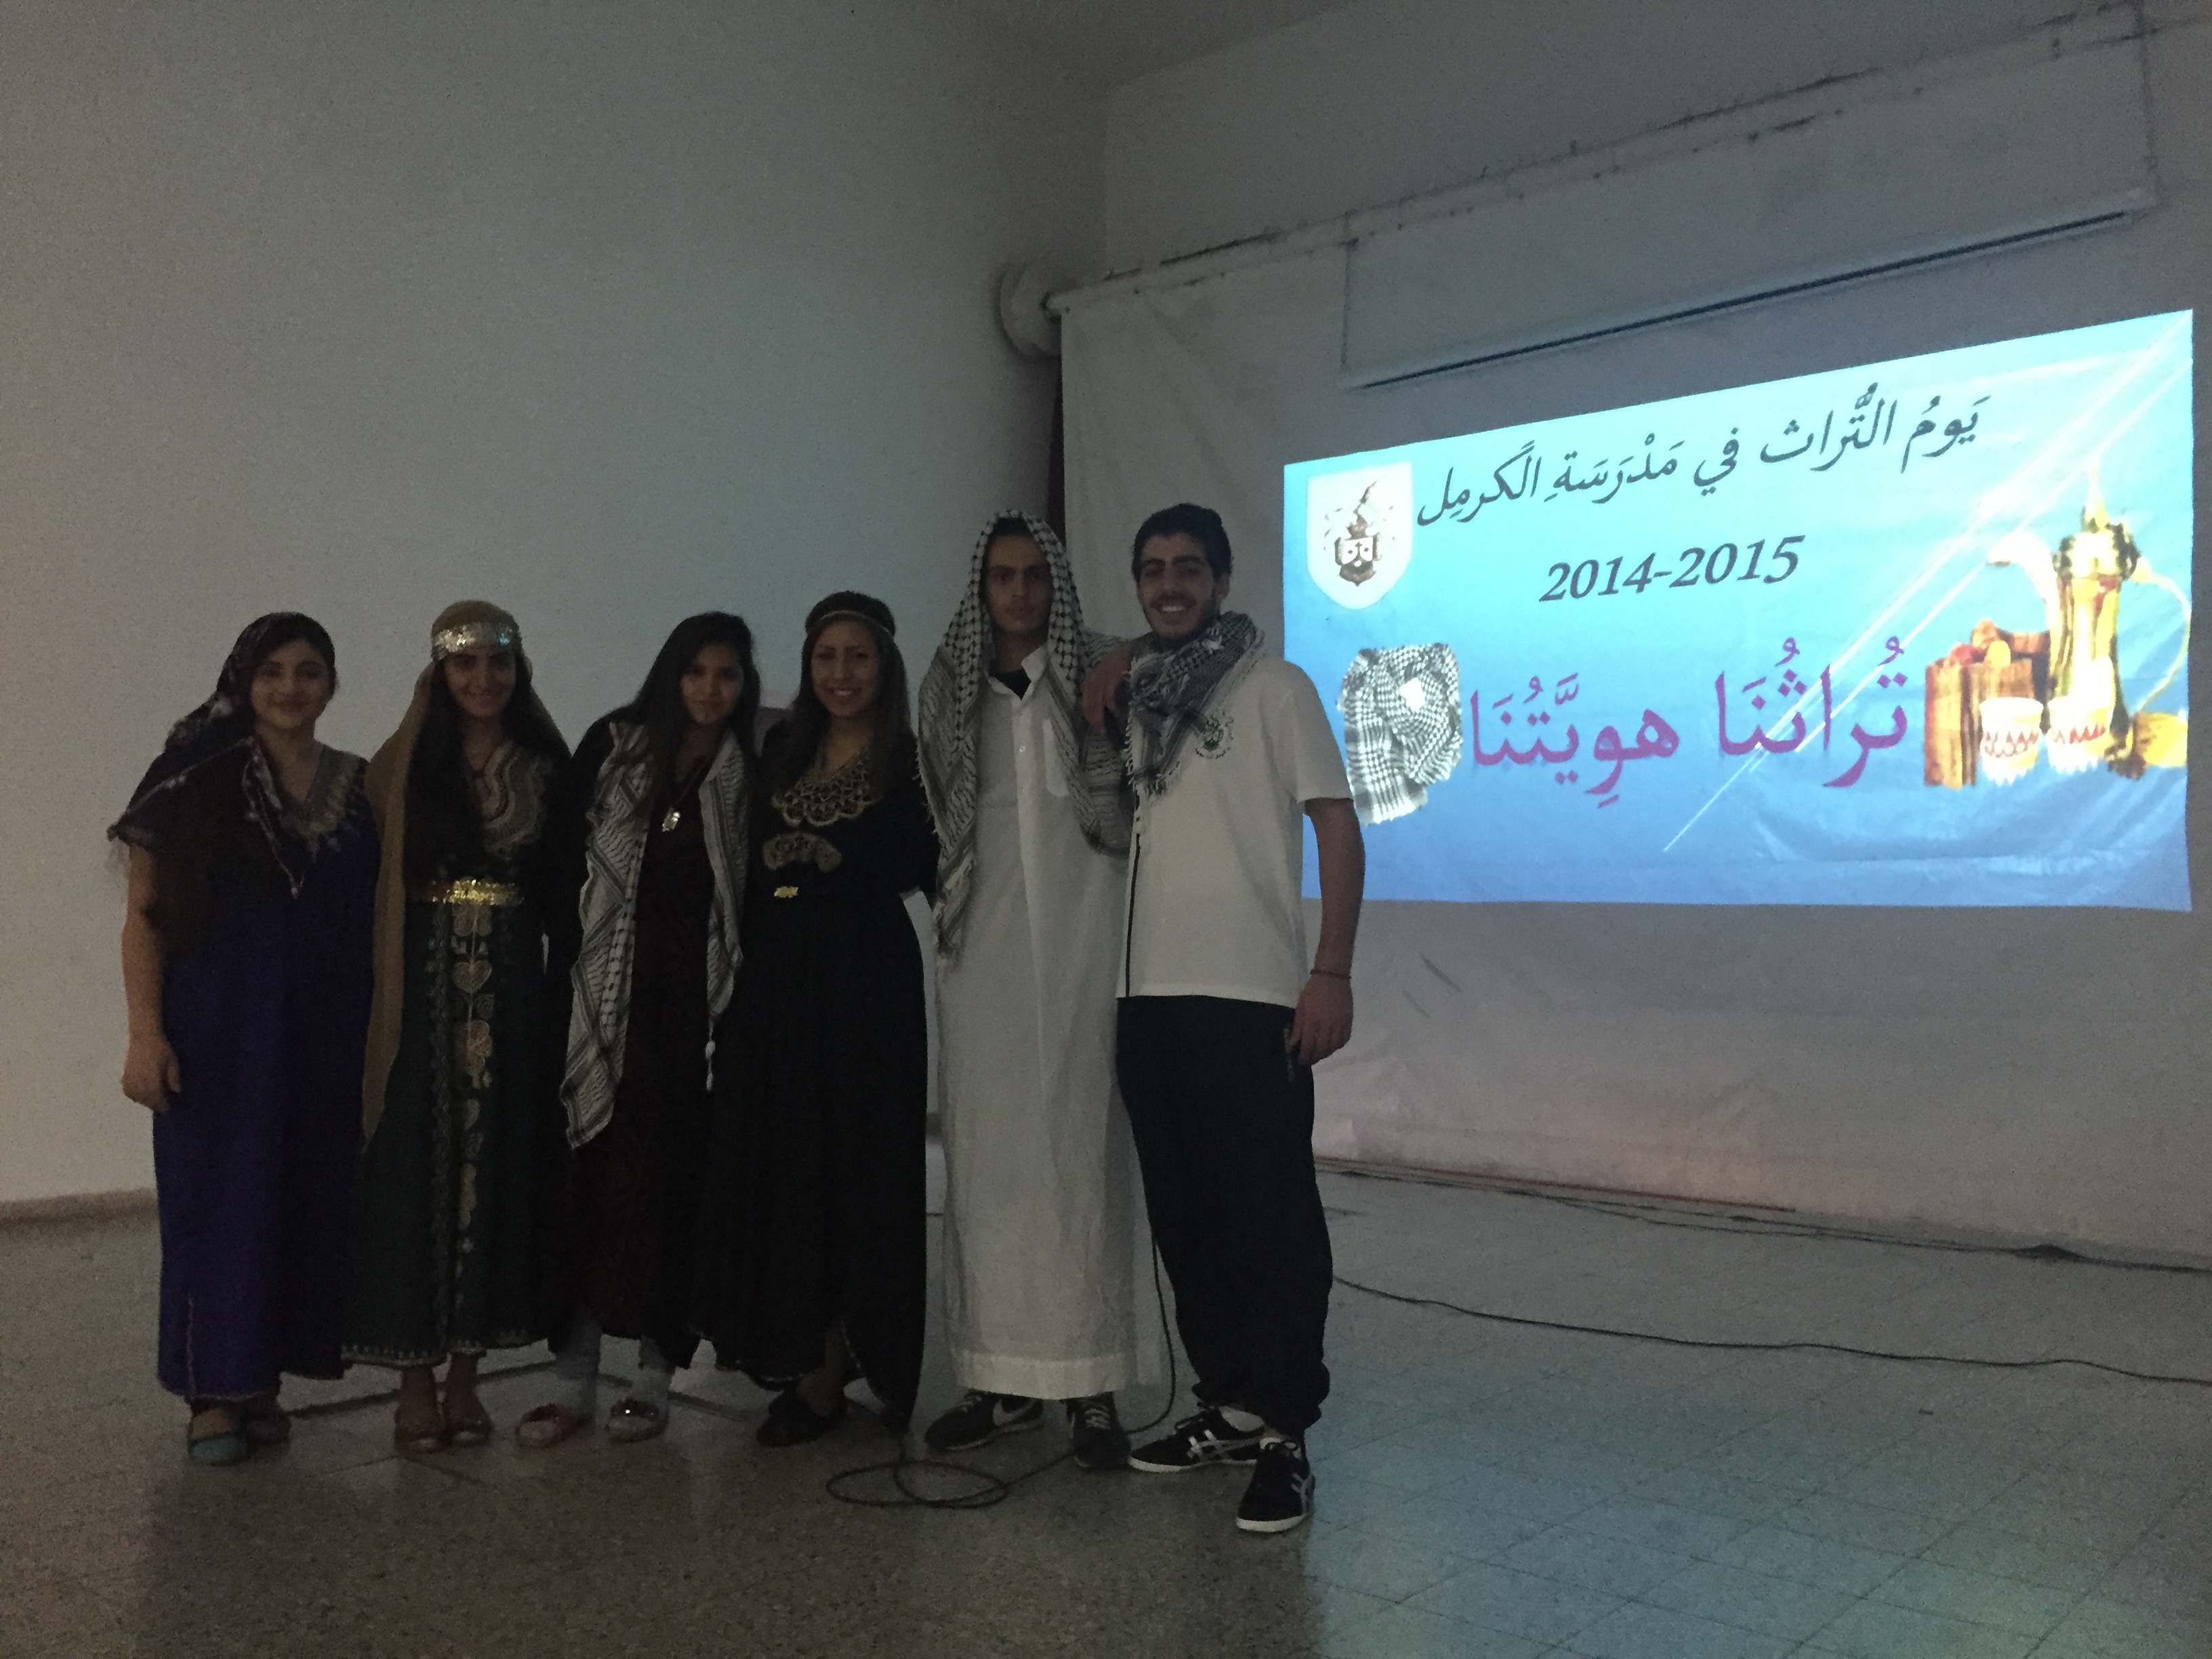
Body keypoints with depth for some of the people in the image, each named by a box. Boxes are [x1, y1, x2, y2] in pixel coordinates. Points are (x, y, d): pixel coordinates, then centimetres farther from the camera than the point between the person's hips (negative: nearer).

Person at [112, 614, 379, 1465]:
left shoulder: (359, 788, 7)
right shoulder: (199, 779, -3)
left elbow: (379, 918, 9)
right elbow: (144, 917, -5)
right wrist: (146, 1034, -13)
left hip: (324, 1038, 3)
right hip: (218, 1034, -3)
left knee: (308, 1199, 7)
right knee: (218, 1200, 1)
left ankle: (260, 1381, 21)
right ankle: (215, 1392, 13)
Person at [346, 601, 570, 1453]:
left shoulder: (544, 768, 7)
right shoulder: (399, 766, 3)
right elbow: (372, 884, 0)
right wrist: (379, 992, -9)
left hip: (512, 993, 2)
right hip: (421, 992, -1)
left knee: (497, 1169, 4)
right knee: (415, 1173, 0)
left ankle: (464, 1375, 16)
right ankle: (415, 1382, 11)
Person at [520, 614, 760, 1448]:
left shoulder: (749, 772, 5)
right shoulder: (613, 745, 6)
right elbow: (563, 859, 1)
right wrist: (569, 963, -6)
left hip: (693, 1003, 0)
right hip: (605, 996, 1)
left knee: (669, 1183, 2)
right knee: (587, 1174, 1)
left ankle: (654, 1377, 13)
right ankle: (572, 1380, 10)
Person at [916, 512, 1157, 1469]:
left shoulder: (1098, 676, 5)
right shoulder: (952, 691, 14)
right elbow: (933, 817, 18)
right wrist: (945, 901, 9)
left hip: (1080, 933, -3)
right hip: (985, 944, 3)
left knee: (1081, 1145, -5)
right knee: (987, 1149, 2)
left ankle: (1092, 1385, 1)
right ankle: (1001, 1379, 11)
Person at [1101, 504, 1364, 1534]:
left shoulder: (1275, 688, 2)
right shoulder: (1127, 698, 15)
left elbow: (1338, 830, -4)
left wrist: (1332, 972, -12)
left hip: (1254, 995, -5)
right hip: (1150, 995, 6)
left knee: (1271, 1214, -4)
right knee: (1184, 1212, 11)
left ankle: (1283, 1436, 4)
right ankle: (1226, 1407, 24)